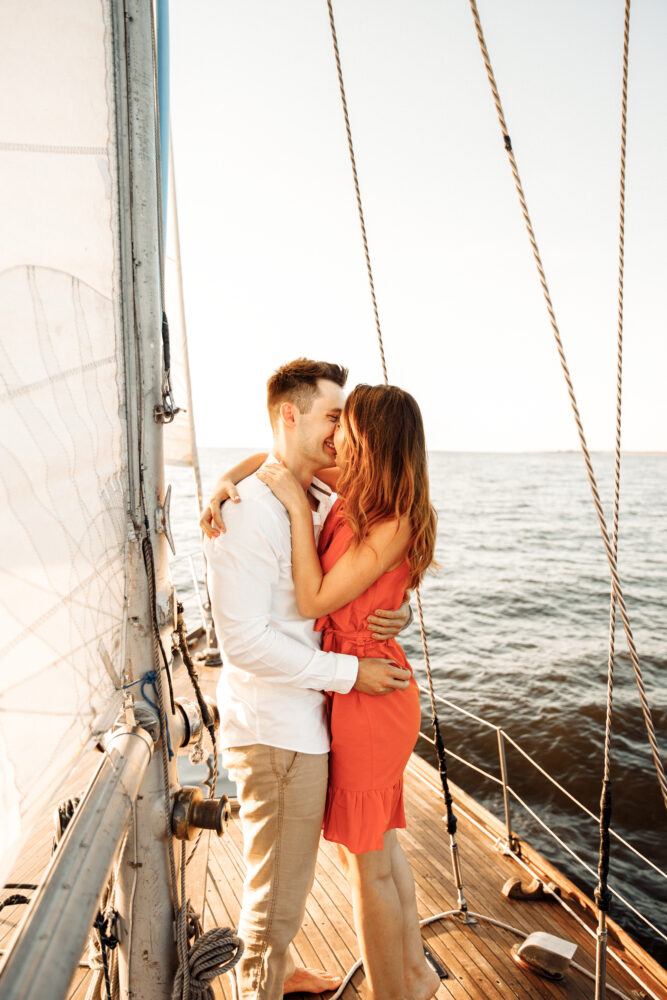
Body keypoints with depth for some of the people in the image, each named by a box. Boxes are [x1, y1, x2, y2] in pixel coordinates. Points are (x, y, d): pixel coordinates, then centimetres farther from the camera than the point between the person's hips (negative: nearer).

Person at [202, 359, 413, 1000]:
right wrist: (348, 671, -20)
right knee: (278, 891, 12)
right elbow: (244, 642, -25)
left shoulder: (325, 503, 5)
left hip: (306, 719, 9)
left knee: (288, 874, 29)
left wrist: (395, 612, -1)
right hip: (274, 730, -9)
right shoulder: (247, 511, -22)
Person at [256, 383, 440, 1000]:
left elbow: (313, 601, -20)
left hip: (367, 693, -9)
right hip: (361, 687, 9)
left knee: (368, 862, 10)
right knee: (379, 841, 24)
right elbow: (273, 455, 14)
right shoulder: (352, 496, 3)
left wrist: (299, 507, -19)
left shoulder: (393, 525, -21)